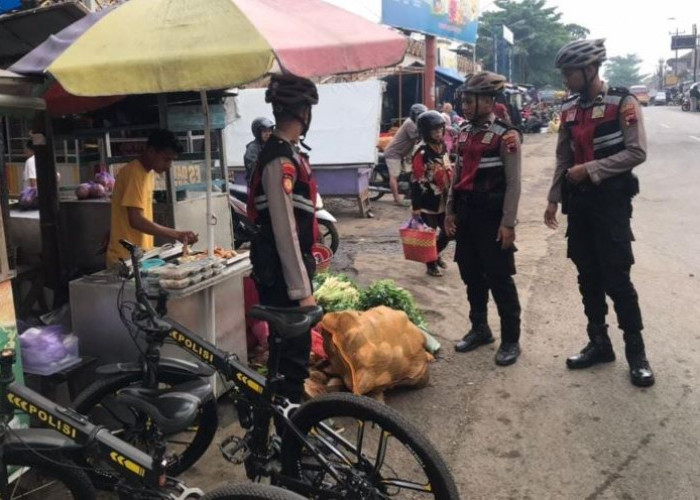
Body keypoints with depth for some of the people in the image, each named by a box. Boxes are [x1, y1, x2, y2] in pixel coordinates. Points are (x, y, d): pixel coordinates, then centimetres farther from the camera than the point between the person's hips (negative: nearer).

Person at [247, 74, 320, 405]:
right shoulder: (280, 160, -21)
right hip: (282, 274, -10)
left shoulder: (288, 152, 11)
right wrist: (302, 290, -22)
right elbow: (284, 231, -24)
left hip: (291, 267, 10)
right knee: (292, 355, 1)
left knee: (294, 349, 21)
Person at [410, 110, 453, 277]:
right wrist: (416, 206, -19)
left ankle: (436, 254, 39)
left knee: (449, 231, 16)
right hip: (428, 201, -8)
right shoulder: (422, 152, -18)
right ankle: (431, 264, 20)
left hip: (444, 199, 8)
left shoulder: (444, 146, 7)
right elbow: (416, 181, -19)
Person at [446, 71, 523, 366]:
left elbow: (513, 183, -13)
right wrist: (450, 210, 11)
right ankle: (479, 329, 30)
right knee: (471, 276, 14)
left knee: (499, 279, -1)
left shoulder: (506, 135, -11)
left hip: (492, 216, -7)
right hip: (466, 215, 7)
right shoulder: (464, 132, 10)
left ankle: (511, 339, 12)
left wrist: (508, 222, -17)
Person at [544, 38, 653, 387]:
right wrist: (554, 198, 10)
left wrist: (590, 170, -19)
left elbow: (636, 152, -14)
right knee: (587, 276, 10)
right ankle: (599, 343, 23)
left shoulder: (622, 103, -8)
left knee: (616, 278, -4)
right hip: (578, 201, 6)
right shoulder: (569, 108, 9)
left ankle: (636, 351, 11)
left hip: (611, 200, -6)